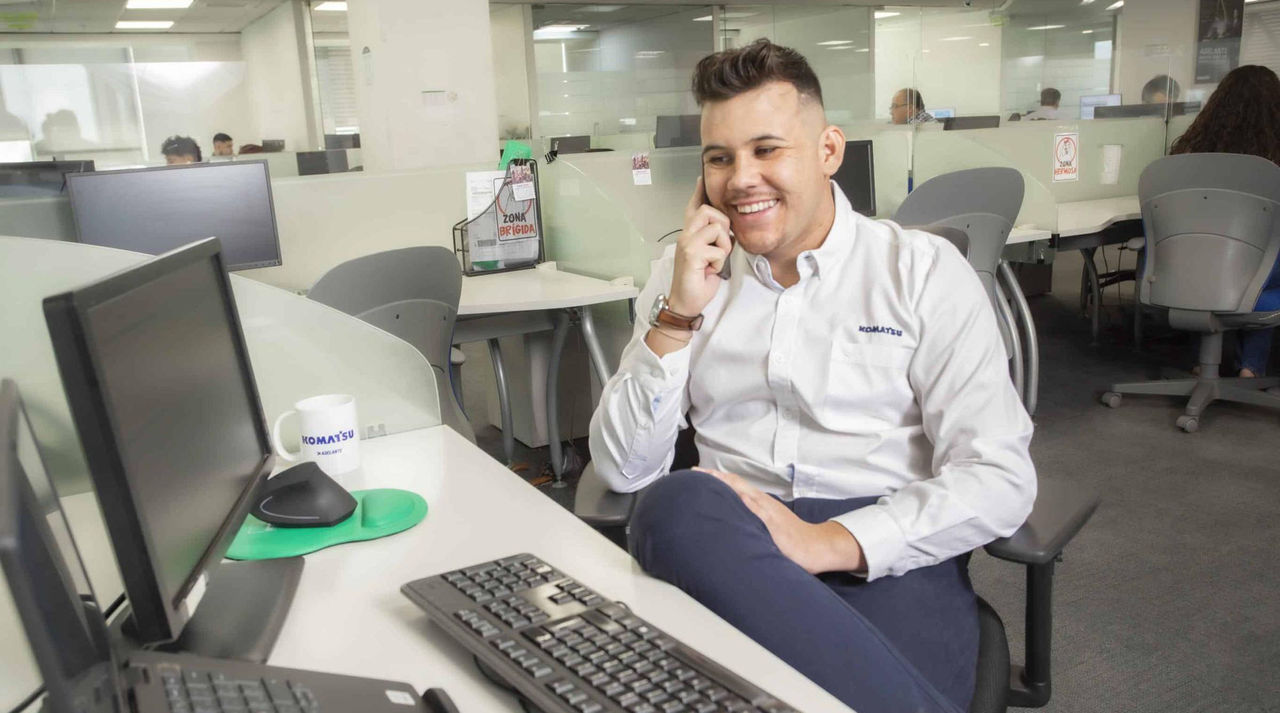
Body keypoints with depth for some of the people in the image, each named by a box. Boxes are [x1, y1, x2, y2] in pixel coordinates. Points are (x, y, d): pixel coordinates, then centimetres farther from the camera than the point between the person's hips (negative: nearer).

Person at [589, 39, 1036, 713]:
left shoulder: (924, 270, 4)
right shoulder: (684, 277, 11)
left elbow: (1000, 481, -5)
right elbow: (623, 469, 5)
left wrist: (826, 542, -19)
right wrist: (679, 314, -7)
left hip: (888, 558, -4)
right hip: (727, 551, 4)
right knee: (677, 505, -32)